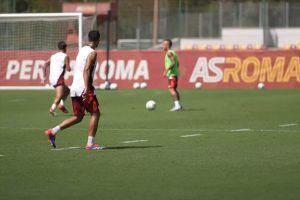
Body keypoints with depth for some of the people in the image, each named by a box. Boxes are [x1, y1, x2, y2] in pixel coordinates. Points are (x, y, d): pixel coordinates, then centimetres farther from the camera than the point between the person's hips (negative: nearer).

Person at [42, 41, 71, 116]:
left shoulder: (53, 56, 18)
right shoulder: (65, 56, 1)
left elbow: (45, 65, 7)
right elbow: (68, 69, -5)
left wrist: (44, 77, 9)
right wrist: (69, 68, 20)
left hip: (51, 79, 7)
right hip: (59, 78, -7)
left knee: (67, 90, 23)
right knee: (59, 96, -15)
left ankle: (61, 104, 7)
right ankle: (52, 109, -35)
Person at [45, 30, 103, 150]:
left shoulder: (82, 50, 18)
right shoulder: (92, 53, -8)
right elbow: (86, 70, -20)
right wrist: (87, 89, -27)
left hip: (74, 87, 8)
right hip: (84, 88, -8)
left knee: (78, 117, 14)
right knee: (95, 113, 1)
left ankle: (52, 132, 4)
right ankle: (90, 143, -3)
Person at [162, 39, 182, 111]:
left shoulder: (169, 53, -13)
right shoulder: (172, 52, 17)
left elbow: (173, 62, -25)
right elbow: (177, 63, 23)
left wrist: (166, 70, -25)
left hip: (171, 74, -11)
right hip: (175, 74, 11)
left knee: (171, 89, -16)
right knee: (174, 89, 19)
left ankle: (177, 105, -24)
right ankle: (178, 105, 26)